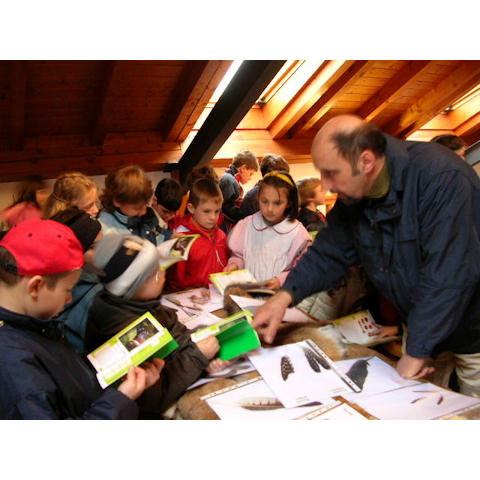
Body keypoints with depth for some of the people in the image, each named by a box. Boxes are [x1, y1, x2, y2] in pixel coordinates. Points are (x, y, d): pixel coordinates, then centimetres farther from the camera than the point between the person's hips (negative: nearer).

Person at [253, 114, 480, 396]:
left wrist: (417, 351, -29)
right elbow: (330, 253, -3)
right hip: (422, 325, 6)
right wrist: (285, 296, -18)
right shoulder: (352, 195, -8)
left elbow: (449, 275, -34)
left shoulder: (441, 178, -31)